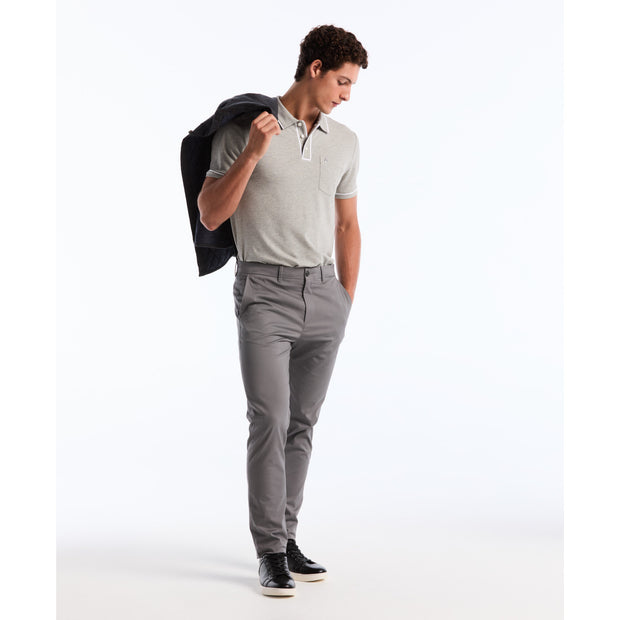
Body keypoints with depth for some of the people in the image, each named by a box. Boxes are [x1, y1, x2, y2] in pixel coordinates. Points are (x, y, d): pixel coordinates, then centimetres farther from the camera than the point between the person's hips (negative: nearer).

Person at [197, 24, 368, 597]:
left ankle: (286, 537, 17)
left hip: (324, 293, 5)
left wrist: (346, 302, 18)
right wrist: (252, 153, -17)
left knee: (302, 423, 7)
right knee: (270, 420, -11)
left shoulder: (345, 142, 12)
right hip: (266, 291, -4)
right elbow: (210, 215, -6)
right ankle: (271, 553, -4)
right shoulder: (243, 129, -2)